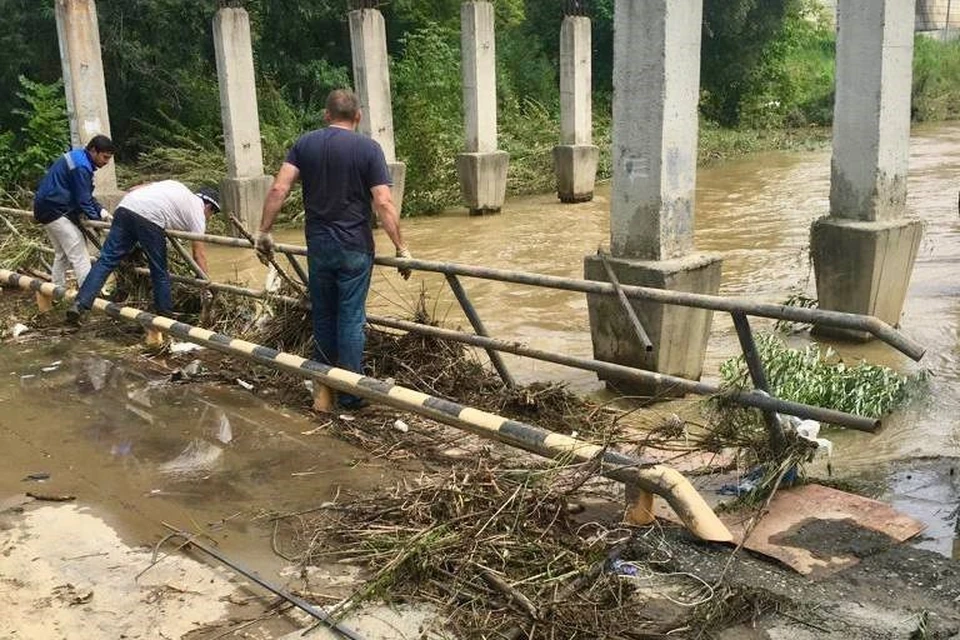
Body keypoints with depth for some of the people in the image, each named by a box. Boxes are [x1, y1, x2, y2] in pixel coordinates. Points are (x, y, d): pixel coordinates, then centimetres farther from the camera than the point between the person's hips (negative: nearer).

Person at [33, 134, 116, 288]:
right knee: (79, 257, -12)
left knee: (62, 254, 19)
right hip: (56, 211, -11)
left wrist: (101, 210, 4)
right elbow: (83, 199, -20)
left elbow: (86, 194, 16)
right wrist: (97, 220, -10)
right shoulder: (81, 166, -21)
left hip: (45, 208, 11)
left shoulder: (78, 156, 12)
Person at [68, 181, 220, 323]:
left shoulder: (174, 186, 35)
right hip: (149, 218, -6)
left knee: (106, 260, 1)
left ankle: (80, 304, -6)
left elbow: (133, 189, 28)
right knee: (160, 273, 9)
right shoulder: (198, 211, 17)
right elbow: (199, 254, 11)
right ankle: (166, 316, 18)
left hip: (125, 206, 6)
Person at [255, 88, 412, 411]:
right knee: (351, 319, 3)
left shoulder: (305, 144, 3)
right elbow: (384, 203, -13)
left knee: (322, 316, 15)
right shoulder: (368, 148, -6)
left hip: (318, 245, 3)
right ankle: (350, 393, 8)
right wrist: (401, 247, -9)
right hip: (354, 247, -3)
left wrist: (264, 232, 2)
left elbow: (278, 189, -5)